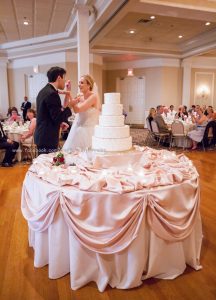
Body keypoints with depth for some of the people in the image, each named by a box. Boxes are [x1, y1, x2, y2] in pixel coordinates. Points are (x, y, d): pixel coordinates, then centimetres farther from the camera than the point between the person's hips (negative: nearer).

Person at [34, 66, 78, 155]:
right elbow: (58, 118, -20)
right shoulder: (52, 94, -18)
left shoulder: (44, 91, 13)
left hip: (42, 136, 10)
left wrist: (59, 122, 14)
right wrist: (69, 106, -10)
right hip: (48, 138, -10)